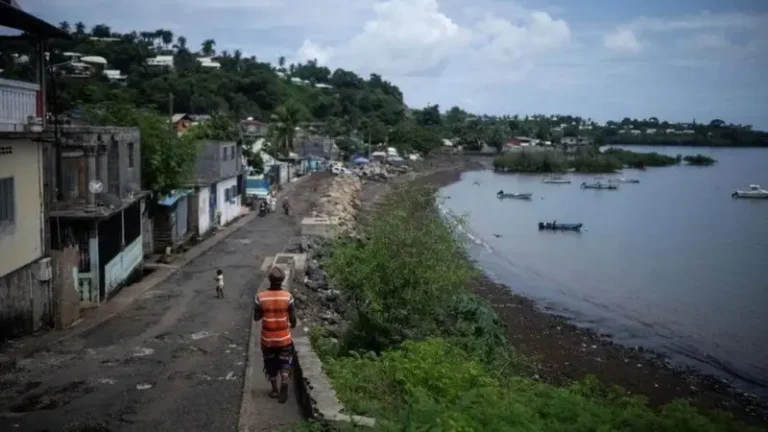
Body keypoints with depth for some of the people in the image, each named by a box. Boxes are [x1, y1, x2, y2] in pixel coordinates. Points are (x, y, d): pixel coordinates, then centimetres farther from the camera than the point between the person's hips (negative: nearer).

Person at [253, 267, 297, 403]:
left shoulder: (261, 297, -12)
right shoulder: (288, 296, -13)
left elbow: (256, 317, -3)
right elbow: (293, 318, -7)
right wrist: (293, 324, 15)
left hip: (267, 338, 1)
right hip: (284, 338, -1)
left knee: (271, 364, 19)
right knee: (285, 364, 12)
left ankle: (275, 390, 29)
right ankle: (283, 387, -9)